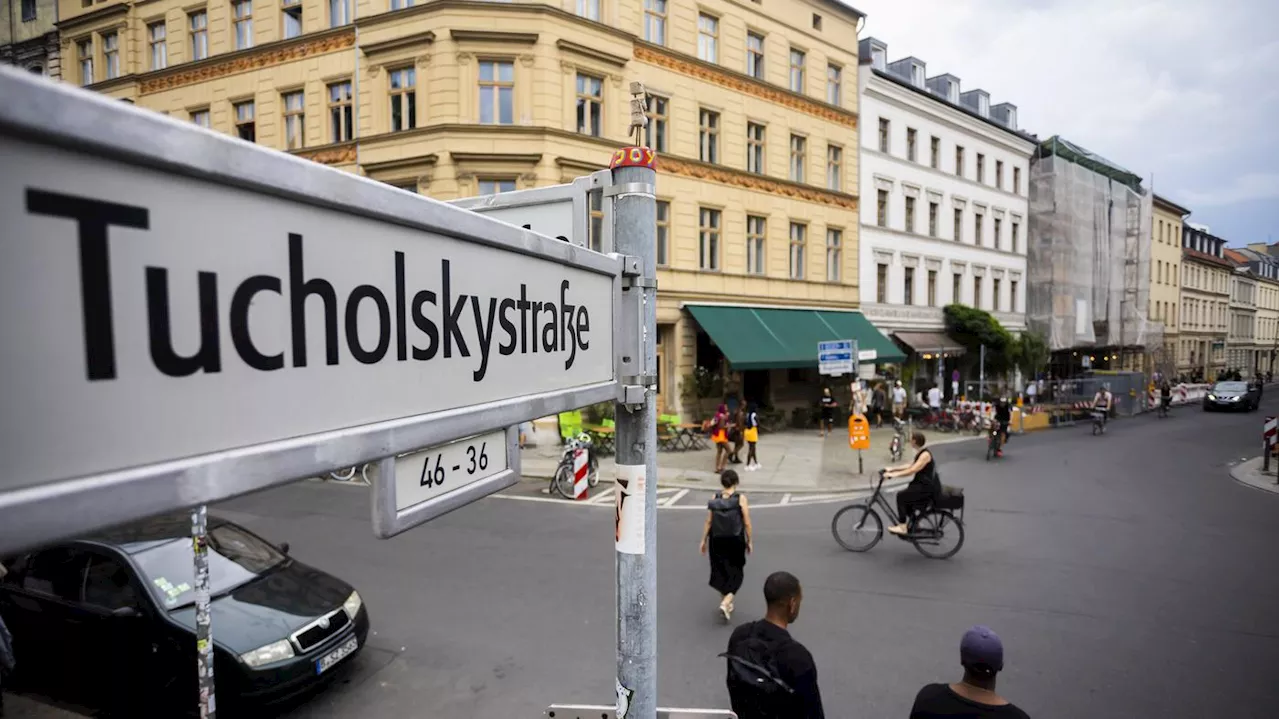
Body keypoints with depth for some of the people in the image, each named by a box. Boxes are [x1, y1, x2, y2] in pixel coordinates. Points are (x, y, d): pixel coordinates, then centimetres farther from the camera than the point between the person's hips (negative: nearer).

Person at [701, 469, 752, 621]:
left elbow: (708, 522, -3)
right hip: (735, 541, -3)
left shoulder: (715, 499, -4)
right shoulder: (740, 498, -11)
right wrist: (749, 541, 3)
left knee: (721, 572, 19)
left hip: (717, 541, 3)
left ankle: (725, 602, 30)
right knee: (735, 573, 11)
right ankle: (726, 603, -6)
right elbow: (747, 523, -9)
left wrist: (704, 540, 7)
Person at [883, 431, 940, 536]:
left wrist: (894, 474, -30)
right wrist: (892, 469, 11)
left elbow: (912, 470, -28)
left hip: (929, 488, -10)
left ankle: (902, 527, -8)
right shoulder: (920, 453, 10)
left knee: (901, 496, -14)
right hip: (925, 484, 10)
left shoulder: (925, 454, -20)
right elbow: (910, 466, 16)